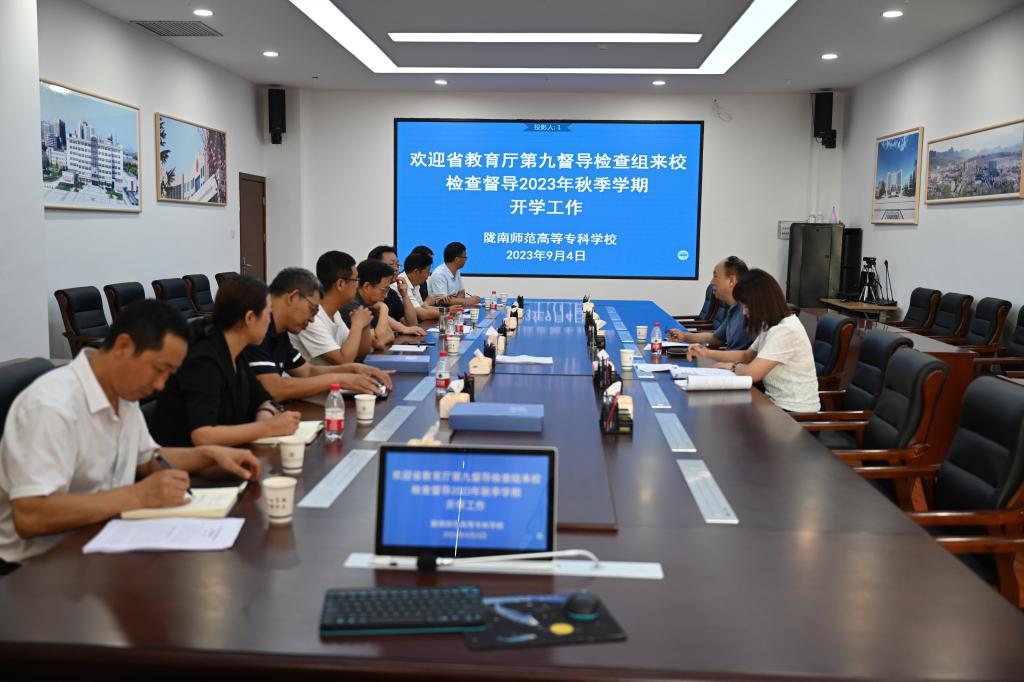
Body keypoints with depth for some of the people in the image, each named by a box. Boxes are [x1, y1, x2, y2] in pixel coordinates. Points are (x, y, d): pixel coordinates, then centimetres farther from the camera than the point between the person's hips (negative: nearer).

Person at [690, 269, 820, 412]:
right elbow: (747, 355, 19)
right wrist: (708, 353, 8)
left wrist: (732, 366, -4)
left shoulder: (785, 331, -23)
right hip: (778, 402, 8)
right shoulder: (772, 325, 8)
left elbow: (751, 373, -26)